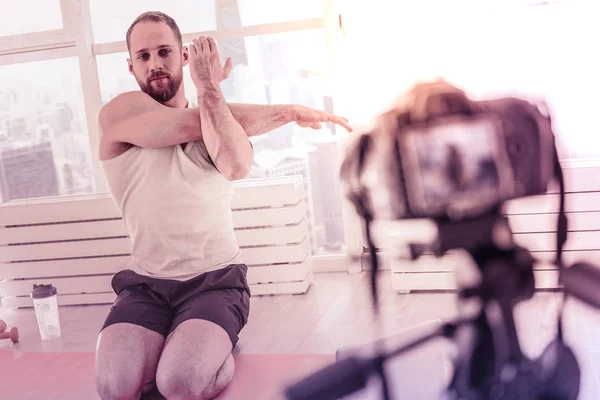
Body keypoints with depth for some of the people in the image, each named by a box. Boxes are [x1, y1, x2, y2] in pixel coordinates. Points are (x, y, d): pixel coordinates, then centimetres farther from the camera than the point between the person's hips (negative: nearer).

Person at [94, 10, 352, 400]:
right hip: (146, 284, 1)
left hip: (215, 280, 0)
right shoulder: (120, 113, 0)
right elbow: (192, 123, -17)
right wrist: (291, 111, -10)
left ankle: (216, 352, 7)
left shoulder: (221, 115, 7)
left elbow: (236, 166, -20)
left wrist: (207, 86, -15)